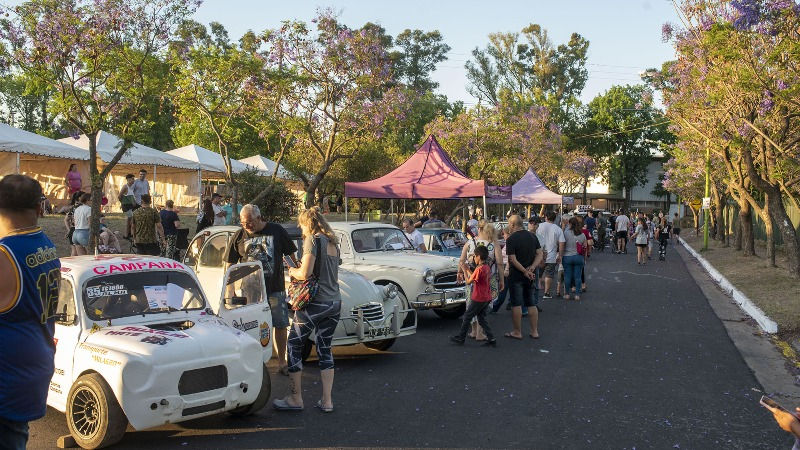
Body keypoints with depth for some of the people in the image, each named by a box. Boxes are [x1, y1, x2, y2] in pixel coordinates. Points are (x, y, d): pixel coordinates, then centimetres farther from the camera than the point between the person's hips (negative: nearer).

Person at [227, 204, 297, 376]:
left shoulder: (276, 231, -1)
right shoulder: (239, 236, 1)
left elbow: (291, 254, 9)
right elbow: (231, 265, 6)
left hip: (275, 288, 0)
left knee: (281, 325, 5)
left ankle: (282, 362, 18)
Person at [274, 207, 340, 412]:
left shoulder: (313, 240, -10)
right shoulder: (333, 242, 14)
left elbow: (305, 273, -18)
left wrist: (292, 271, 2)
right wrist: (300, 268, 17)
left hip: (314, 303, -7)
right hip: (335, 303, 8)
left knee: (294, 347, 6)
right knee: (324, 349, 14)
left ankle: (295, 398, 11)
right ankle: (327, 401, 14)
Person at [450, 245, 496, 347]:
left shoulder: (479, 269, -20)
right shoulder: (487, 268, 6)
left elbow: (468, 282, -13)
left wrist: (464, 270, -3)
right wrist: (468, 269, 15)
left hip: (478, 299, -8)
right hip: (486, 298, 8)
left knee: (467, 317, 6)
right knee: (481, 318, 15)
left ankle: (460, 338, 15)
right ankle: (491, 339, 10)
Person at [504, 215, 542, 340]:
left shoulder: (511, 239, -14)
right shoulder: (532, 237, 5)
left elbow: (513, 259, -19)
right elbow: (539, 255, 2)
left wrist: (525, 272, -14)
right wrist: (531, 268, -9)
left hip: (516, 276, -6)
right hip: (530, 276, 6)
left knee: (516, 305, 2)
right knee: (532, 304, 13)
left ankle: (517, 332, 9)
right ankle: (534, 332, 17)